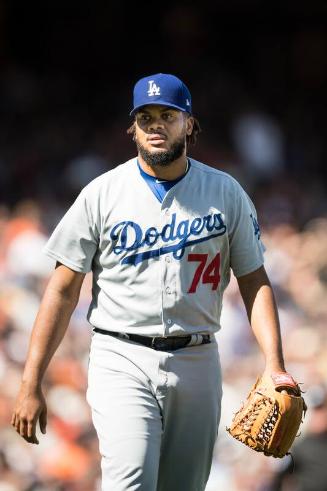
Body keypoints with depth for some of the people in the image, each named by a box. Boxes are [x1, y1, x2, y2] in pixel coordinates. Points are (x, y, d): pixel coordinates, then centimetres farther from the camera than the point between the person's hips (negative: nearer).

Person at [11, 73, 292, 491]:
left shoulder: (226, 193, 6)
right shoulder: (102, 194, 1)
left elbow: (255, 282, 7)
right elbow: (63, 291, 0)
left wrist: (274, 365, -9)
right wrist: (30, 386, -5)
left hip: (196, 362, 3)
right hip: (122, 362, -3)